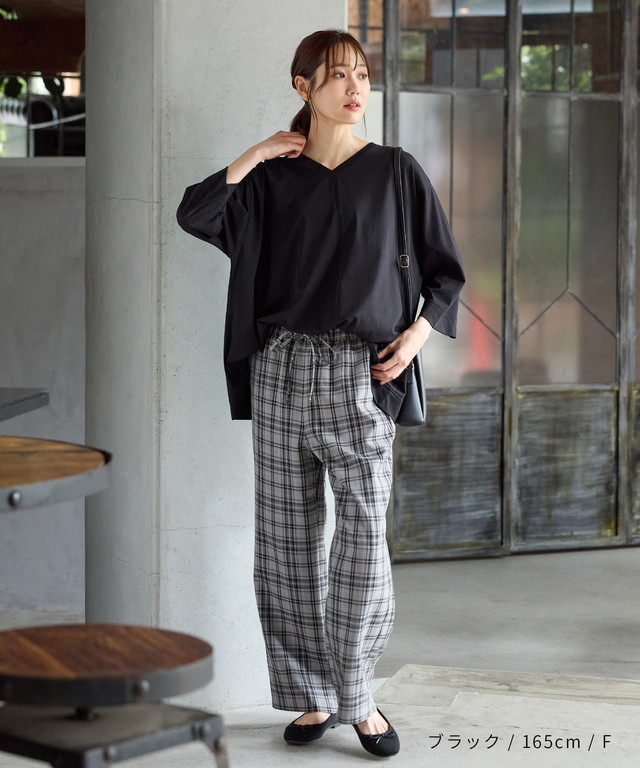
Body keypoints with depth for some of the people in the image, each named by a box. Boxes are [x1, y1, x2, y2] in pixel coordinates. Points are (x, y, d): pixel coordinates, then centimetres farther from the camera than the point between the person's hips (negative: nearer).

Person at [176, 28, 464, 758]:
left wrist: (419, 333, -6)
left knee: (363, 531, -8)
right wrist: (257, 154, -5)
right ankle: (310, 694, 13)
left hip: (360, 372, -2)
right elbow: (193, 214, -7)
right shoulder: (272, 177, 8)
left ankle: (356, 697, 3)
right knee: (287, 533, 3)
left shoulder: (395, 171, 5)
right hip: (282, 367, 2)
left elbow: (445, 272, 9)